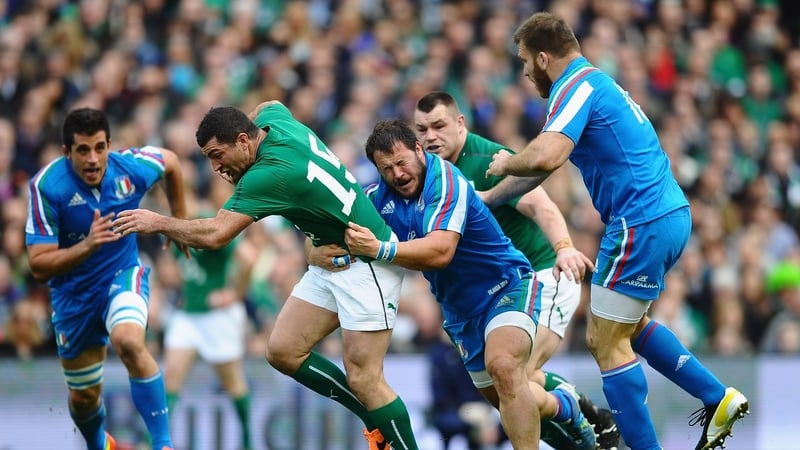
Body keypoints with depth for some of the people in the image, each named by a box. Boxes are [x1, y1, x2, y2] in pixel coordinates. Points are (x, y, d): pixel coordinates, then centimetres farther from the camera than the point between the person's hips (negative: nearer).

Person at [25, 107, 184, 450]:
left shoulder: (131, 167, -18)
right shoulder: (46, 186, -24)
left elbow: (170, 163, 8)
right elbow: (38, 266, -25)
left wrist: (179, 220, 15)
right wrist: (87, 246, -39)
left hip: (123, 274, -1)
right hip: (73, 292, 1)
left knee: (128, 342, -34)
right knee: (84, 397, 12)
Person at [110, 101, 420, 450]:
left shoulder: (270, 173, -27)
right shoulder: (274, 118, -1)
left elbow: (215, 235, -30)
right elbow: (268, 107, 27)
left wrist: (158, 222, -16)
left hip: (366, 264, -10)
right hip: (330, 259, 10)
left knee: (363, 379, -13)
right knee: (283, 351, 2)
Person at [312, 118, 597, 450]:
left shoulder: (446, 181, -26)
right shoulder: (379, 197, -5)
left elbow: (440, 252, -38)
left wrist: (380, 250, -50)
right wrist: (326, 253, -24)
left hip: (506, 288, -8)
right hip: (459, 308, 8)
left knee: (503, 366, -35)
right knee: (502, 398, 16)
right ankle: (562, 405, 45)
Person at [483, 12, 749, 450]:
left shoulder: (577, 87, -12)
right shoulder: (595, 82, 18)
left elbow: (546, 157, -29)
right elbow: (546, 162, 26)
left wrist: (506, 163, -8)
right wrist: (482, 199, 29)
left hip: (642, 224, -10)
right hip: (670, 215, 10)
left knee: (607, 344, -1)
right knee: (627, 324, 25)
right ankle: (718, 398, 21)